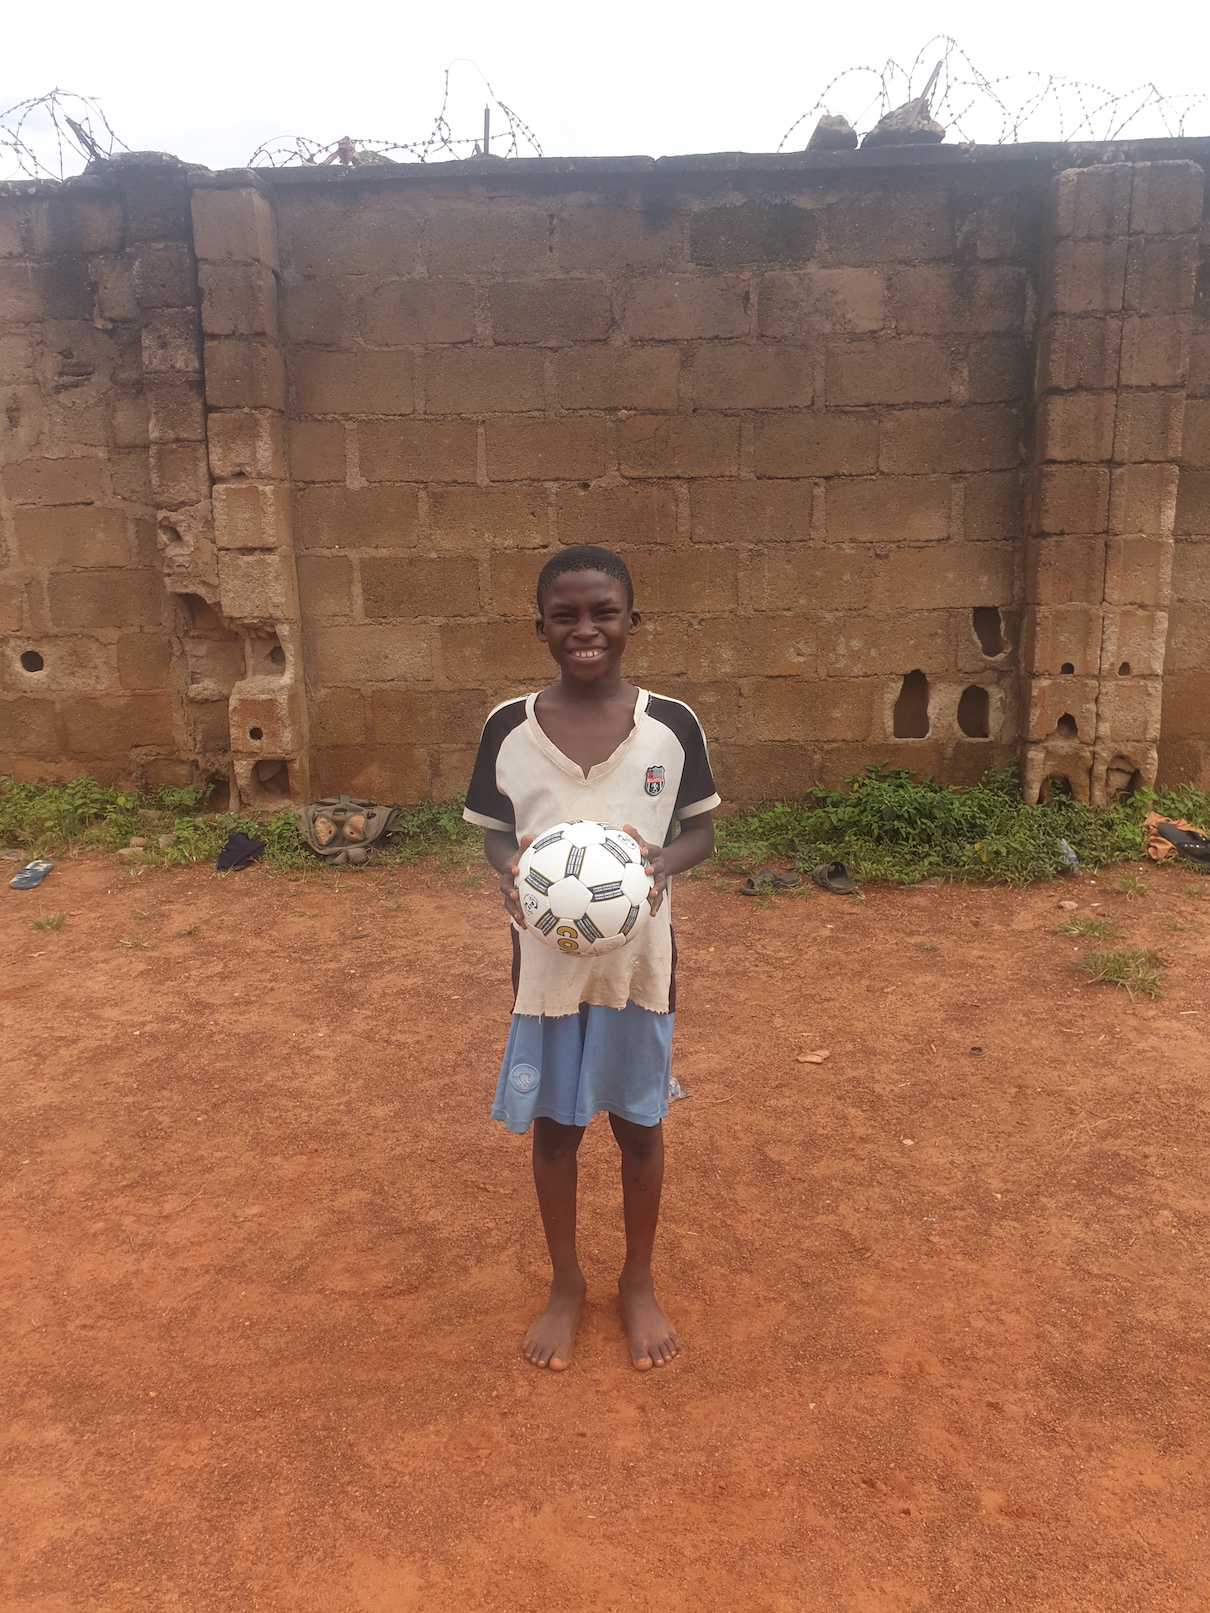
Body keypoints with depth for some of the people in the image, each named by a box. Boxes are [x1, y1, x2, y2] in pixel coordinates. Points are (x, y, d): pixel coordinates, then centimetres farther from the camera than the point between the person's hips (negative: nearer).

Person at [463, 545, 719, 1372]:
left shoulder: (672, 726, -10)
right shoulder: (508, 728, -8)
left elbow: (702, 830, 1)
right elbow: (495, 832, 3)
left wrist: (663, 859, -20)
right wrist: (511, 869, -20)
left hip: (640, 957, 0)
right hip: (546, 958, 1)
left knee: (640, 1121, 15)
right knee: (552, 1124, 15)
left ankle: (639, 1281, 40)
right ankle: (566, 1283, 39)